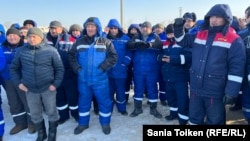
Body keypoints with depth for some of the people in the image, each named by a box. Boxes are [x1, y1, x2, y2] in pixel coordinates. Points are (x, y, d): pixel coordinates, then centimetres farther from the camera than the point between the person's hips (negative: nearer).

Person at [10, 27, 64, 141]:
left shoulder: (51, 50, -8)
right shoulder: (21, 51, -1)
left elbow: (59, 68, -3)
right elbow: (14, 68, 9)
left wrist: (55, 84, -9)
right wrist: (18, 82, 0)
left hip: (48, 88, -2)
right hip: (30, 90, 3)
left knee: (51, 112, 11)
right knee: (35, 114, 16)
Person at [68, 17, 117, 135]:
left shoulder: (105, 42, -1)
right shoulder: (79, 42, 5)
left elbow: (113, 56, -6)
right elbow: (71, 56, 9)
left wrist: (103, 67, -16)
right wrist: (77, 68, -5)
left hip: (100, 79, -2)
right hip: (83, 79, 2)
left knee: (104, 102, 8)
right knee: (83, 102, 15)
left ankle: (105, 123, 29)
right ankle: (83, 123, 35)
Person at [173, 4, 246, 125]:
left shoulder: (234, 40, -8)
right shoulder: (199, 35, 8)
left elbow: (236, 68, -12)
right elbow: (183, 41, 21)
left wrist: (231, 92, -16)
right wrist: (178, 28, 3)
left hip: (215, 92, -5)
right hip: (196, 88, 5)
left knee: (214, 121, 13)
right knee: (194, 118, 19)